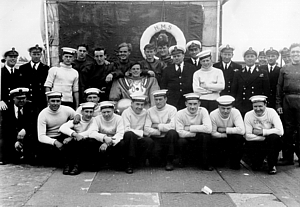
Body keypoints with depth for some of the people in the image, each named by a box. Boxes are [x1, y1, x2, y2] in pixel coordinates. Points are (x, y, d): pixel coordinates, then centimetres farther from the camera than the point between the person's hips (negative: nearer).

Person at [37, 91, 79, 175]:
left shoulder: (67, 110, -7)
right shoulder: (43, 114, -10)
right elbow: (41, 136, -16)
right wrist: (55, 142, -34)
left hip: (64, 137, 1)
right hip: (49, 140, -1)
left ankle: (75, 164, -23)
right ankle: (66, 161, -10)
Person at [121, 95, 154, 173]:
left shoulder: (144, 112, 10)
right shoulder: (126, 112, -5)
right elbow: (126, 130, -16)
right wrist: (141, 133, -14)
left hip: (139, 139, 4)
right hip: (128, 140, -3)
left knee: (149, 141, -28)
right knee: (130, 134, -37)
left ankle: (139, 163, -5)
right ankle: (130, 164, -24)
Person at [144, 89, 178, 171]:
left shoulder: (172, 109, -2)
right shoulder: (150, 111, 5)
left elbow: (172, 126, -17)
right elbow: (146, 128, -5)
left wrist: (157, 126, -9)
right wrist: (160, 132, -16)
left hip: (168, 138, -1)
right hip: (155, 139, 1)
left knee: (172, 133, -35)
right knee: (154, 161, -23)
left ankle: (169, 161, -17)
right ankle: (162, 158, 18)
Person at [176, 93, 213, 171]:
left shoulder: (203, 111, -12)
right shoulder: (180, 114, -11)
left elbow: (208, 129, -28)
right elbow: (180, 133, -21)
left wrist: (189, 128, -23)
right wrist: (197, 132, -23)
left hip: (200, 140, 1)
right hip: (187, 139, 0)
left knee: (206, 136, -31)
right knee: (181, 142, -33)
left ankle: (206, 163, -13)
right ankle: (181, 161, 1)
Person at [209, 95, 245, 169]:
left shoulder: (235, 112, -18)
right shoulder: (213, 115, -18)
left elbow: (241, 130, -29)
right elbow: (213, 133, -18)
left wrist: (224, 129, -25)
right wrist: (229, 134, -22)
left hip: (233, 141, -1)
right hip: (220, 141, 1)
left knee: (239, 137, -30)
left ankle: (235, 162, -8)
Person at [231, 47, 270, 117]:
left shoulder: (263, 73, 8)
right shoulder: (238, 74, 12)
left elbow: (266, 91, 5)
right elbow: (233, 91, 10)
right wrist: (233, 106, 1)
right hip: (240, 108, 1)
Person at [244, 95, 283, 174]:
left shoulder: (271, 112, -13)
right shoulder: (248, 115, -9)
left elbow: (280, 131, -24)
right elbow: (247, 136, -15)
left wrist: (262, 132, -20)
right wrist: (265, 138, -22)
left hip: (272, 143, -2)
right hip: (258, 144, 2)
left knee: (274, 137, -31)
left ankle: (272, 165, -10)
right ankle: (256, 163, 11)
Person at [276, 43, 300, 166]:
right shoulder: (284, 69, 10)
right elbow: (279, 87, 9)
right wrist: (278, 104, 4)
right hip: (287, 101, 2)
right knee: (288, 129, 7)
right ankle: (288, 158, 15)